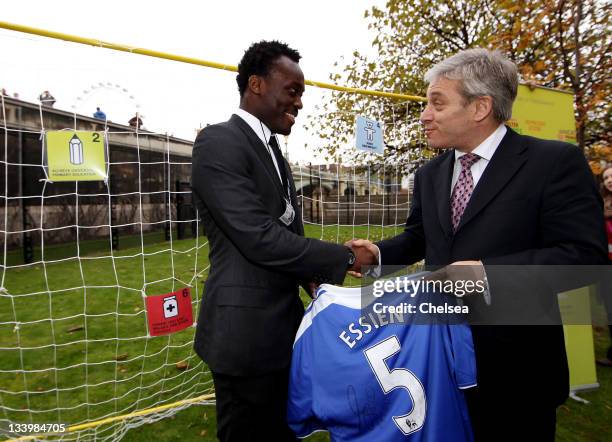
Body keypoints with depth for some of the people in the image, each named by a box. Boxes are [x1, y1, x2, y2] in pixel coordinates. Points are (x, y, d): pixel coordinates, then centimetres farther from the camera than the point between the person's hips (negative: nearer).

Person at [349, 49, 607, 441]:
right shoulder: (430, 175, 8)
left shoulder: (556, 162, -11)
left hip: (515, 362, -5)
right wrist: (380, 253, -6)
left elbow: (585, 254, -17)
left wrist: (487, 273, -27)